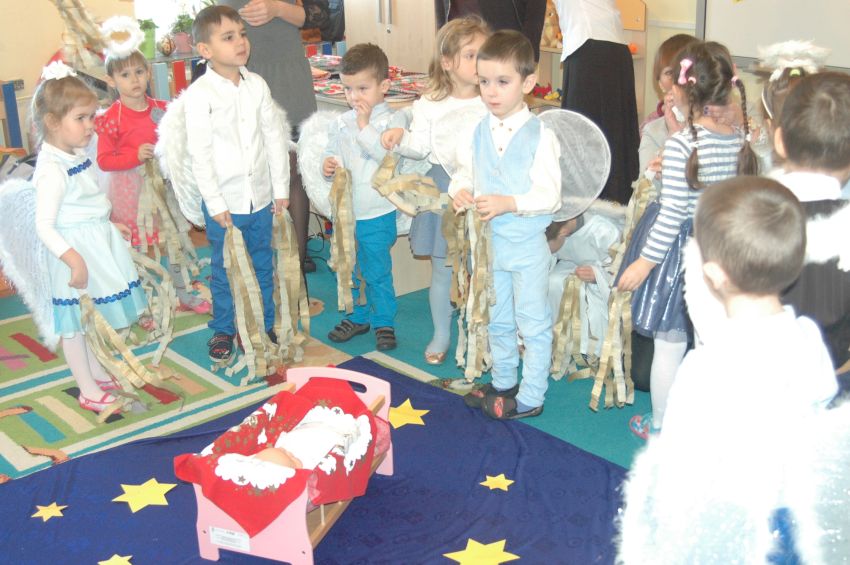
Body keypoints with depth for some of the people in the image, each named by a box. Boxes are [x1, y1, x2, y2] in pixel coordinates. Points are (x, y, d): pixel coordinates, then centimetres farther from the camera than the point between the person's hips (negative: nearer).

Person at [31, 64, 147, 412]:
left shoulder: (77, 154, 4)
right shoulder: (52, 170, -25)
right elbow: (45, 226, -27)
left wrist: (109, 225, 23)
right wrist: (74, 260, -33)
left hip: (97, 243, 9)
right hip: (75, 251, -9)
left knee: (95, 315, 22)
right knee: (75, 323, 6)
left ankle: (98, 372, 39)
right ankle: (88, 391, 18)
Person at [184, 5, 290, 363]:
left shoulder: (257, 85, 0)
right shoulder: (200, 94, -12)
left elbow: (274, 138, 6)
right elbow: (199, 153, -12)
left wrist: (281, 188, 5)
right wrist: (215, 203, -13)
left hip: (261, 196, 4)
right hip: (224, 201, -4)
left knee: (263, 267, 16)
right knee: (225, 271, 10)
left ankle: (265, 326, 32)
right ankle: (223, 331, 27)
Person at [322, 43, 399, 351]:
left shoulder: (389, 122, -11)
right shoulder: (340, 123, 4)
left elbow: (388, 154, -26)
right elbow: (331, 151, 14)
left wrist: (365, 127, -25)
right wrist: (328, 164, -8)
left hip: (377, 213, -6)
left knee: (377, 272, 4)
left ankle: (383, 321, 20)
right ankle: (357, 316, 34)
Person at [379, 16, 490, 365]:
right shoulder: (430, 104, -1)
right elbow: (421, 146, -1)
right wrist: (400, 138, -19)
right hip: (442, 190, 0)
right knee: (442, 270, 11)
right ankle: (441, 335, 27)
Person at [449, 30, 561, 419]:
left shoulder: (540, 136, -16)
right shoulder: (476, 133, -1)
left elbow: (549, 194, -19)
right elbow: (464, 172, 7)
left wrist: (508, 203, -30)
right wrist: (460, 191, -15)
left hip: (527, 245, -6)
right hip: (488, 241, 6)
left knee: (533, 323, 7)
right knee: (497, 320, 21)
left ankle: (531, 397, 19)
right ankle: (503, 383, 39)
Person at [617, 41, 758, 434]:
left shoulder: (680, 144, -21)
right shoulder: (740, 142, -2)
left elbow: (673, 214, -21)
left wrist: (644, 262, -13)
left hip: (679, 252, -6)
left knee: (669, 345, 9)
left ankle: (662, 426, 24)